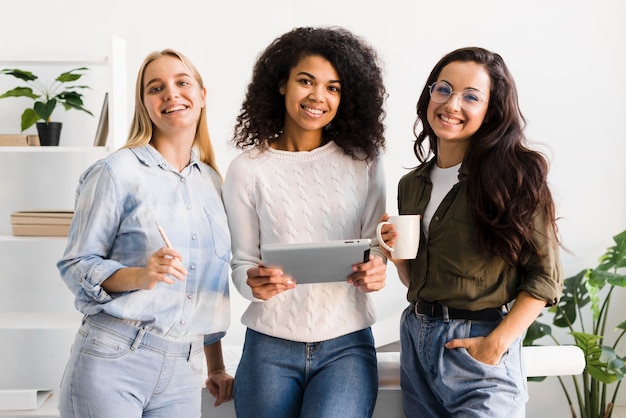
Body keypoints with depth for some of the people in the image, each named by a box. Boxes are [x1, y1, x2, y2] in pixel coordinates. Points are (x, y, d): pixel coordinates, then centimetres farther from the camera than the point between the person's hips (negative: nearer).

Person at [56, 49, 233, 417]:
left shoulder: (213, 183, 10)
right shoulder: (116, 172, -4)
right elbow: (76, 266, -5)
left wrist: (216, 367, 17)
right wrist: (139, 276, -22)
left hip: (183, 372, 4)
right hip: (112, 361, -4)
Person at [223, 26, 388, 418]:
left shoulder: (363, 163, 2)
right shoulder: (247, 169, 0)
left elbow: (374, 245, 7)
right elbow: (242, 262, 2)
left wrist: (376, 271, -15)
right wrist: (254, 283, -20)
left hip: (347, 344, 0)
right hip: (270, 346, 0)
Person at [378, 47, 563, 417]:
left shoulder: (514, 176, -9)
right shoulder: (412, 185, 8)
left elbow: (544, 278, -9)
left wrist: (496, 344, -17)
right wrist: (398, 257, -4)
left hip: (478, 348, -5)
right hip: (416, 340, 6)